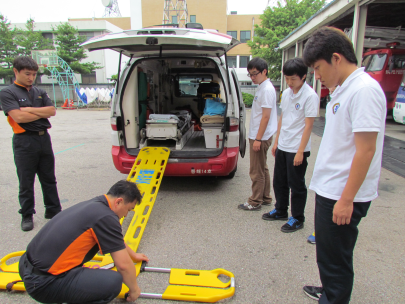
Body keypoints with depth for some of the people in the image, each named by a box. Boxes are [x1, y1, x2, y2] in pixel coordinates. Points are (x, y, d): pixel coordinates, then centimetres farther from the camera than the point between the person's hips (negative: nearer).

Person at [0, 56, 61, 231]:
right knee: (26, 183, 4)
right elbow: (18, 116, -17)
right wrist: (42, 112, -6)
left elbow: (52, 110, -1)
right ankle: (27, 216, 18)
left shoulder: (40, 93, 12)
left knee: (49, 179, 13)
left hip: (44, 138, 5)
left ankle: (53, 210, 24)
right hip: (24, 141, -5)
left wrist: (30, 109, -11)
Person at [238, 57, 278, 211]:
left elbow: (266, 117, -21)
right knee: (262, 169, 17)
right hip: (258, 136, 10)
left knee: (257, 171, -1)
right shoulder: (262, 88, 14)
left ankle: (255, 202, 11)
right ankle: (265, 198, 29)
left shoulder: (267, 90, -17)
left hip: (261, 137, -10)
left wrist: (258, 139, -20)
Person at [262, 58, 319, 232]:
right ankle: (280, 211, 36)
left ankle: (297, 219, 21)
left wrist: (300, 151, -17)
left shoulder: (310, 96, -13)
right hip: (282, 147, 7)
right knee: (279, 182, 17)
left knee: (296, 185, 5)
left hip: (297, 149, -7)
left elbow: (308, 125, -15)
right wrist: (276, 142, 14)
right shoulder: (286, 93, 8)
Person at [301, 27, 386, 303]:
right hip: (328, 188, 9)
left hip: (343, 196, -9)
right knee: (327, 250, 24)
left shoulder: (364, 90, -19)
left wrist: (346, 199, -21)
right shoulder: (343, 89, 11)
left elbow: (366, 150, -23)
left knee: (335, 256, 6)